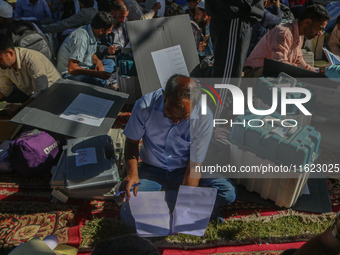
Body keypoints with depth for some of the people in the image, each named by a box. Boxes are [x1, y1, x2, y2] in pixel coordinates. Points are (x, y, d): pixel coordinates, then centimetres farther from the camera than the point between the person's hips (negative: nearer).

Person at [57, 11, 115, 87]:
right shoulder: (81, 38, -27)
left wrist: (98, 62, -5)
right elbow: (72, 69, -31)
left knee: (110, 62, 11)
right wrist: (96, 73, -34)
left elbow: (92, 54, 19)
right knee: (100, 80, -36)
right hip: (69, 74, -10)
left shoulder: (92, 33, 2)